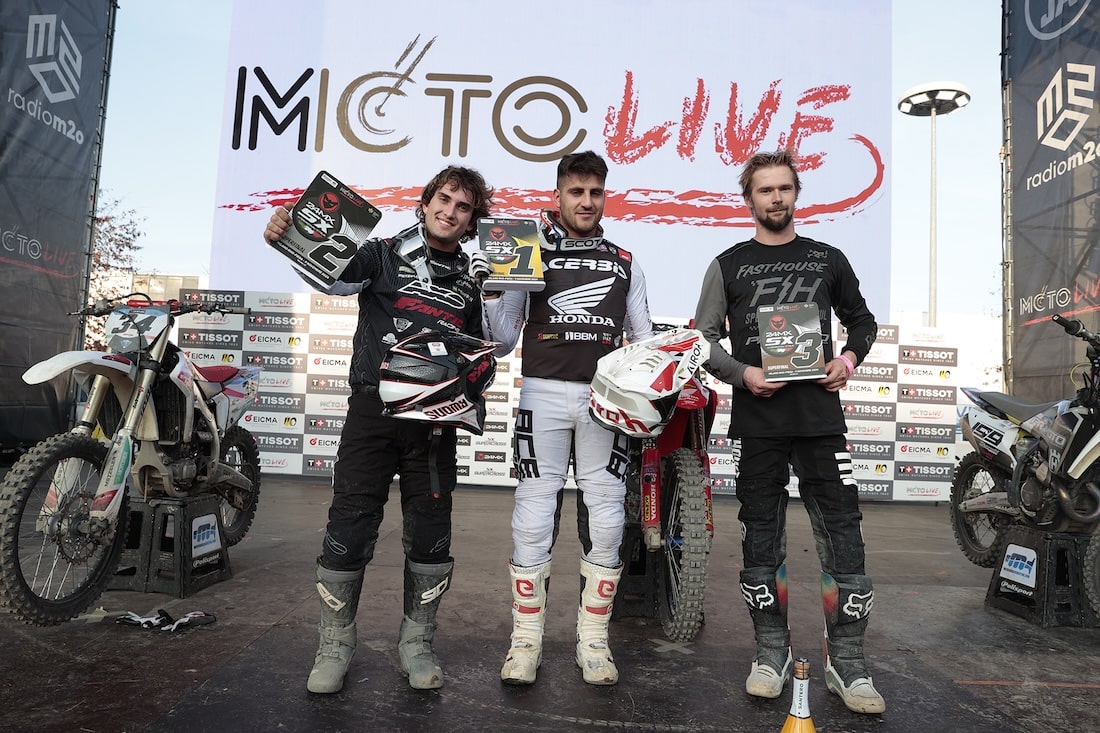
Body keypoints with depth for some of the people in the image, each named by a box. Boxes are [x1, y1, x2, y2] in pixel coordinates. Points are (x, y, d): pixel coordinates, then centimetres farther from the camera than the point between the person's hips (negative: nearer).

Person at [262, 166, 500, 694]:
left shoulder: (474, 278, 13)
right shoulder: (384, 254, 5)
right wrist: (286, 239, -28)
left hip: (436, 418, 3)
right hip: (372, 407, -2)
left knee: (430, 533, 8)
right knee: (349, 527, 0)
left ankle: (416, 643, 26)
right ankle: (335, 645, 20)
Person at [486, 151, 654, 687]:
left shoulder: (624, 263, 17)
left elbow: (643, 335, 19)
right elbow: (504, 337, 6)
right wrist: (503, 286, -9)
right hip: (544, 393, -2)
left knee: (605, 519, 3)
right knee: (534, 516, -2)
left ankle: (593, 641, 18)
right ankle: (526, 640, 13)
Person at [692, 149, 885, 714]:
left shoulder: (828, 259, 13)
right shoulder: (729, 265, 9)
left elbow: (862, 319, 22)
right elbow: (702, 339, 7)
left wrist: (849, 358, 2)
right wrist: (742, 374, -10)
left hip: (821, 417, 1)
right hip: (757, 420, -1)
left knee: (843, 537, -1)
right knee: (761, 540, 6)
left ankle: (846, 662, 13)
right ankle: (772, 653, 21)